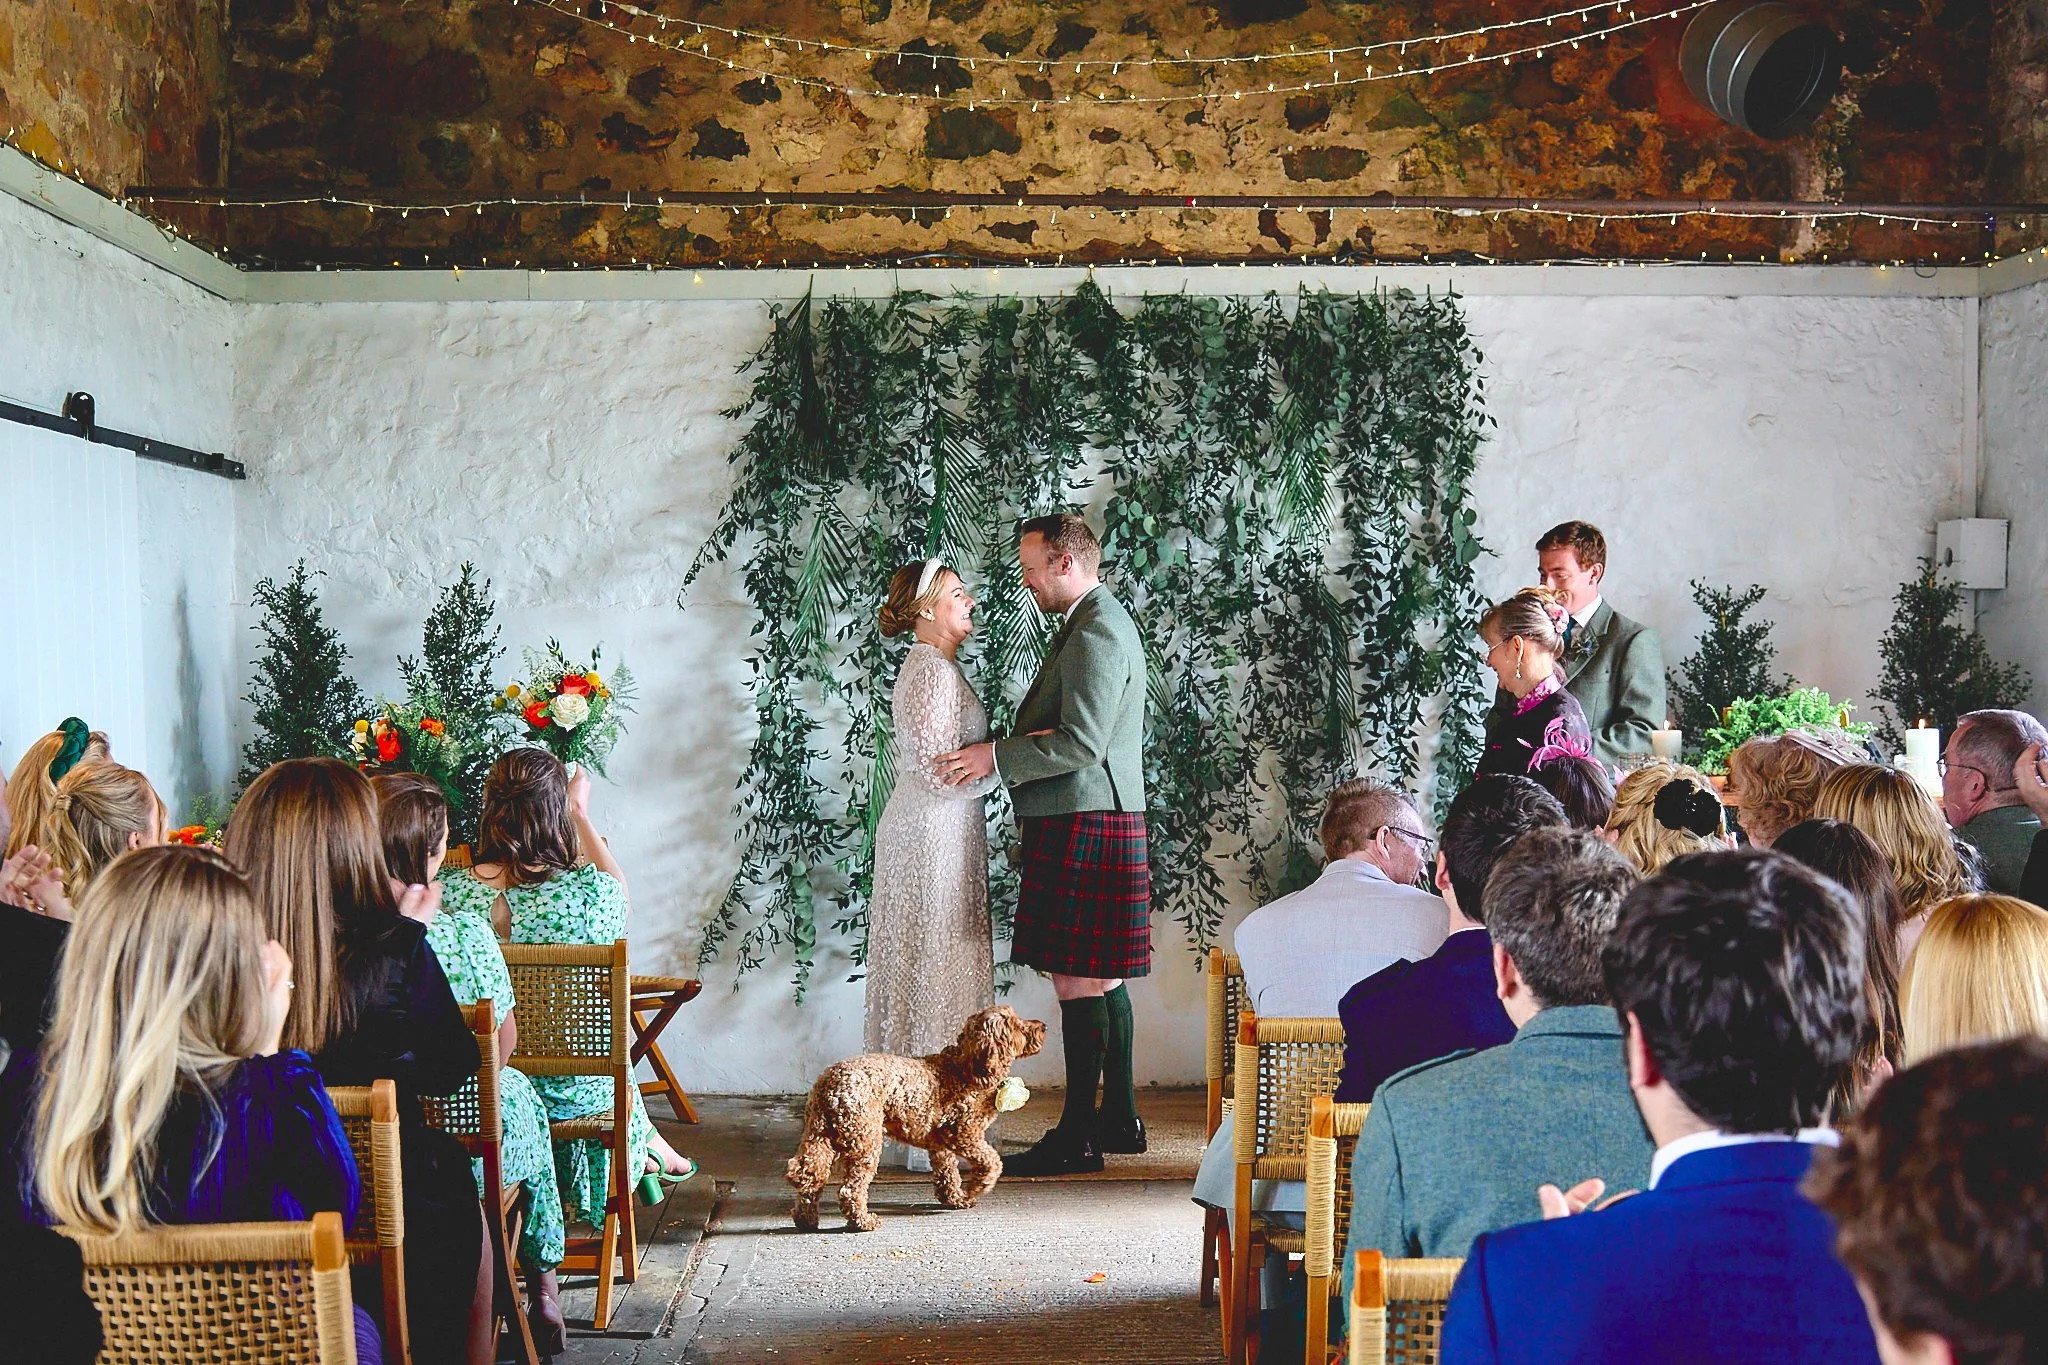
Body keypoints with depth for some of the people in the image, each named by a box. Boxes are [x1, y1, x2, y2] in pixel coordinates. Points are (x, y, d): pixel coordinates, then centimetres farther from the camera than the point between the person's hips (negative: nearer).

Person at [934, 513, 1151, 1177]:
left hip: (1084, 825, -11)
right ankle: (1119, 1117, 22)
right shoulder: (1097, 621, 19)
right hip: (1098, 823, 11)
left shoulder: (1096, 630, -15)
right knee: (1100, 978, 15)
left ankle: (1077, 1137, -4)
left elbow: (1082, 743, -22)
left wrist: (996, 756, -15)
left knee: (1079, 979, -8)